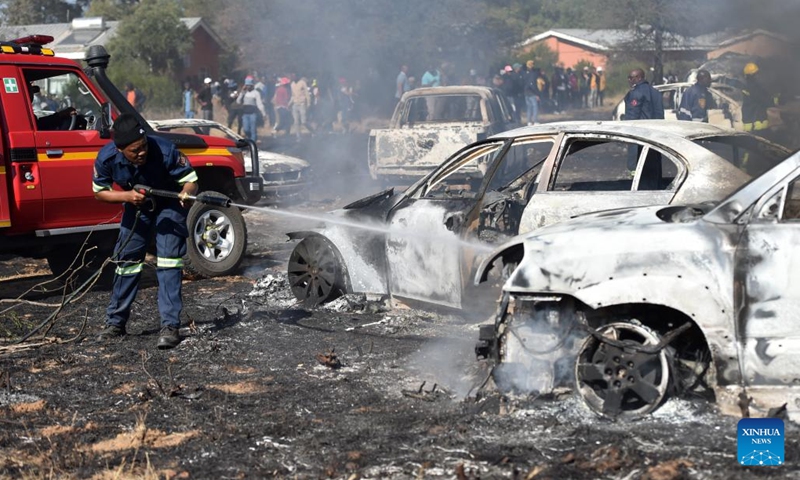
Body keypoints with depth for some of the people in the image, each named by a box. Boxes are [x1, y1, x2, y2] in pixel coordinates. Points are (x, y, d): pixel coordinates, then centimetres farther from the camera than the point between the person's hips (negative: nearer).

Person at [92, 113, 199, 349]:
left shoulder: (165, 151, -37)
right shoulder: (107, 158, -28)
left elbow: (191, 180, -29)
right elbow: (99, 192, -13)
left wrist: (186, 194, -53)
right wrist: (127, 196, -31)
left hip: (168, 205, -3)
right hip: (136, 206, 3)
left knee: (169, 258, -16)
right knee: (127, 258, 7)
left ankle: (170, 325, -13)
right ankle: (115, 322, 21)